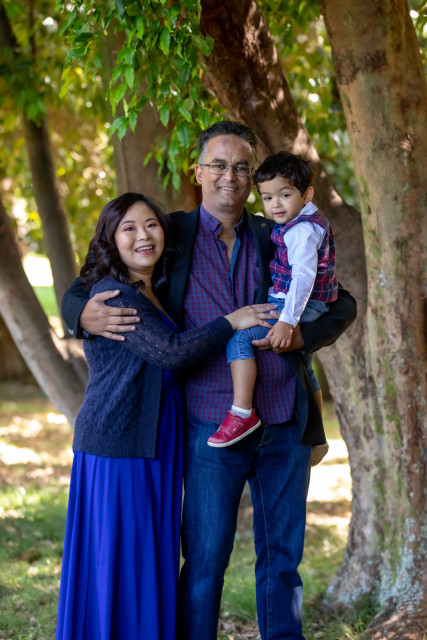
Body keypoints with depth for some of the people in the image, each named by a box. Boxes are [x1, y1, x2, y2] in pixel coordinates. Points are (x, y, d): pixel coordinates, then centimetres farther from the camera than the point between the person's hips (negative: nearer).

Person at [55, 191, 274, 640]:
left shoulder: (155, 295, 15)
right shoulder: (112, 295, -14)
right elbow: (171, 352, -21)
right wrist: (230, 322, -10)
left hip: (155, 447, 9)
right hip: (116, 445, -9)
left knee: (153, 560, 12)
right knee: (115, 561, -3)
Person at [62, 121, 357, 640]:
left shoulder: (274, 239, 10)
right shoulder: (173, 234, 4)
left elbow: (343, 304, 11)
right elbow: (79, 291, 8)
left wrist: (300, 335, -9)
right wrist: (85, 314, -16)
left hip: (284, 422, 3)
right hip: (212, 424, -2)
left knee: (282, 556, 10)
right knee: (205, 562, -1)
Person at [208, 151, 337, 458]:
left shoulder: (301, 229, -16)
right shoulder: (315, 223, 16)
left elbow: (304, 276, -27)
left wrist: (287, 321, -34)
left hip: (297, 306, -11)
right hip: (310, 311, 11)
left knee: (239, 336, -23)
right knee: (303, 371, 24)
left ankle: (242, 413, -30)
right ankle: (316, 437, 36)